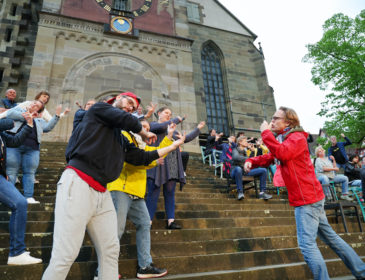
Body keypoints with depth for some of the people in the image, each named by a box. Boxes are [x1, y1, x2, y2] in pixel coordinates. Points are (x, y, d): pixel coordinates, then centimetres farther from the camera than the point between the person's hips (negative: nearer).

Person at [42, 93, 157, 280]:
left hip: (102, 193, 8)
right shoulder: (99, 108, 9)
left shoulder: (120, 135, 27)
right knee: (65, 256, -10)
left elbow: (138, 157, 24)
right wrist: (144, 134, 14)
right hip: (78, 183, -8)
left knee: (111, 250, 7)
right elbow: (127, 120, -6)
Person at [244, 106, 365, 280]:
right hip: (310, 198, 10)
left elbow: (282, 153, -31)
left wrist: (266, 132, -21)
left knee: (307, 244, -10)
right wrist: (251, 161, -4)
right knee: (329, 235, 18)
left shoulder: (297, 137, -12)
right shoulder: (283, 140, 17)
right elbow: (268, 158, 14)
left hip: (307, 198, -10)